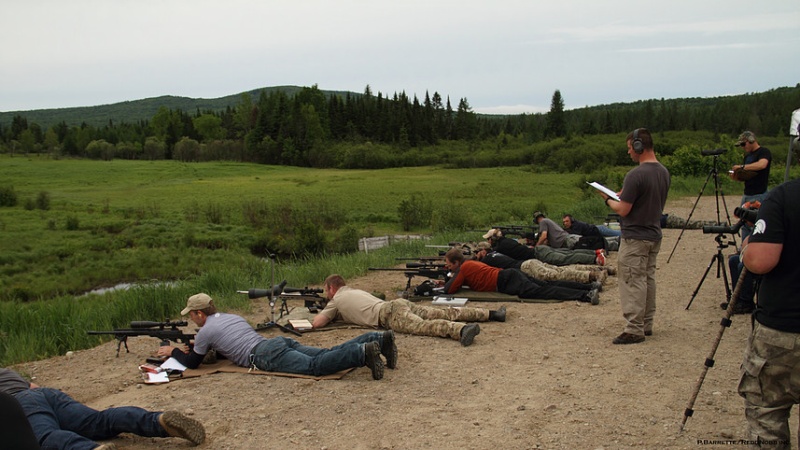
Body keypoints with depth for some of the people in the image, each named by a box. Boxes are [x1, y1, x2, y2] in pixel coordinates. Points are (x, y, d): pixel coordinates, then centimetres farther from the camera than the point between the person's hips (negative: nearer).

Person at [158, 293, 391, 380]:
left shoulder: (206, 331, 10)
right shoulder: (232, 316, 33)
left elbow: (191, 363, 19)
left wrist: (174, 351, 38)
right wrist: (197, 346, 51)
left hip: (268, 356, -8)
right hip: (280, 342, 8)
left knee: (315, 366, -26)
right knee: (327, 355, -6)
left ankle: (363, 353, -48)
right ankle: (378, 339, -23)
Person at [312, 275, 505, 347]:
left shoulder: (336, 301, 14)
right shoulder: (356, 291, 35)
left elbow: (317, 323, 7)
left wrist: (326, 314, 30)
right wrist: (335, 313, 49)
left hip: (389, 315, -8)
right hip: (401, 303, 8)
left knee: (424, 326, -31)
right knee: (446, 314, 3)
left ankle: (462, 330, -57)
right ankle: (491, 314, -5)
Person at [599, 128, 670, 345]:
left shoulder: (636, 175, -22)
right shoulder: (664, 172, 5)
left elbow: (623, 210, -19)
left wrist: (608, 199, 0)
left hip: (635, 238, -9)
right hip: (654, 235, 9)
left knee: (633, 283, -3)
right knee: (648, 279, 15)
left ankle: (634, 330, 0)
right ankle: (646, 324, 24)